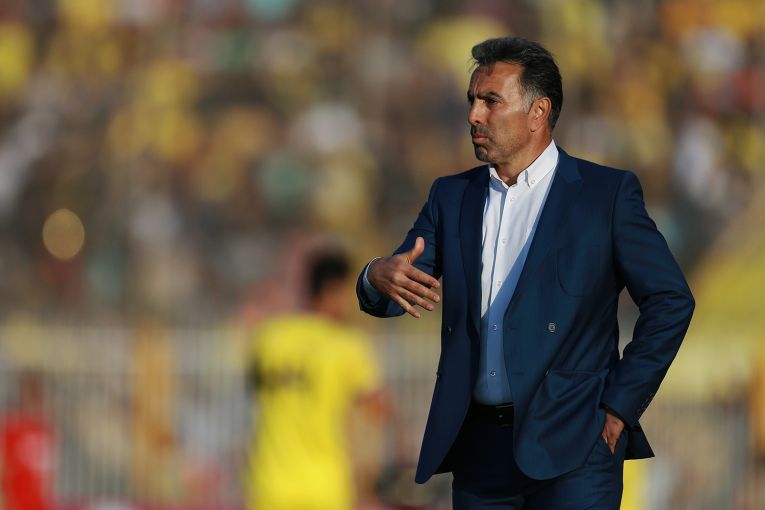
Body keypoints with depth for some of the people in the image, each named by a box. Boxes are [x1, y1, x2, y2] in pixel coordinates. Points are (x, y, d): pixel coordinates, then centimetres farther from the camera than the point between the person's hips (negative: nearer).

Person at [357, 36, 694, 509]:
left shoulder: (608, 193, -1)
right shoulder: (452, 196, 13)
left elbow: (670, 301, -3)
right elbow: (393, 295, 6)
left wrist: (620, 405, -7)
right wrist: (379, 277, -19)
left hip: (571, 447, -4)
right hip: (477, 445, 4)